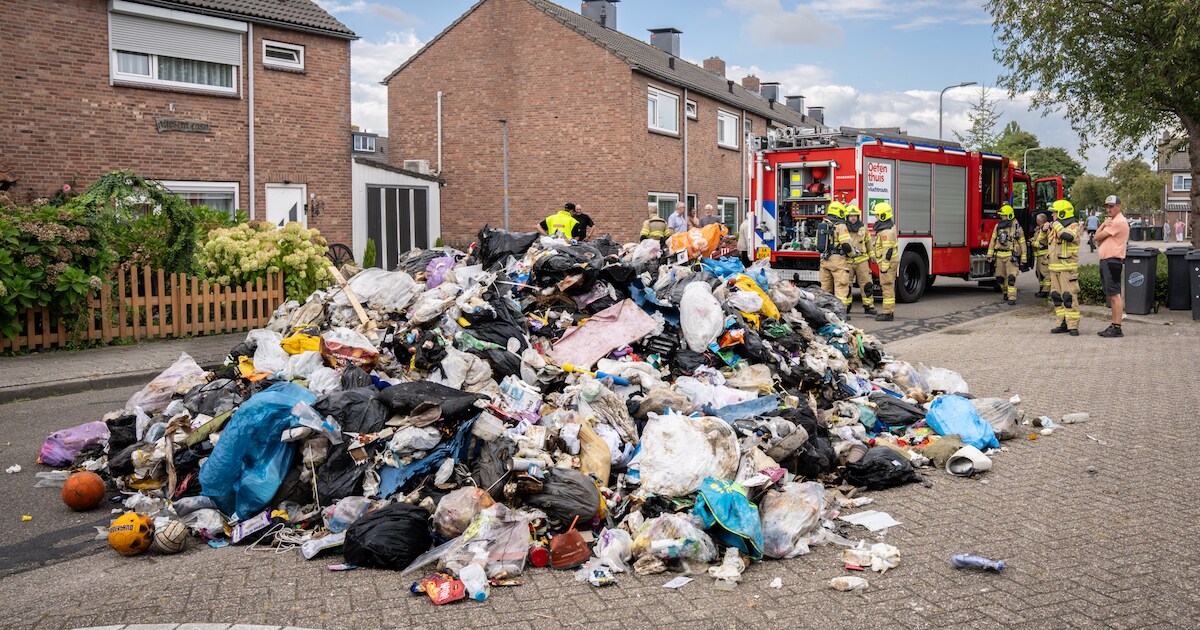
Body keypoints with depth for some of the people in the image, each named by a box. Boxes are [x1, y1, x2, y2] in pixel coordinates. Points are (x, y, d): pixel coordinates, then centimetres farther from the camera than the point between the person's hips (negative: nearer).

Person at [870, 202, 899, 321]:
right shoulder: (890, 225, 13)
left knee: (887, 287, -8)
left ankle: (888, 313, -6)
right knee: (889, 286, 15)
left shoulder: (886, 231, -21)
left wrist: (884, 266, -22)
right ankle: (890, 311, 21)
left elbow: (888, 251, -24)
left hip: (888, 262, -11)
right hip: (891, 261, 11)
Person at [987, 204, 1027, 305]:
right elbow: (993, 241, 11)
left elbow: (1022, 244, 2)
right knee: (1000, 277, 10)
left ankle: (1012, 297, -12)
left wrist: (1023, 260, 1)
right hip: (999, 256, 4)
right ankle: (1005, 292, 33)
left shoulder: (1017, 227, -1)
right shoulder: (998, 226, 8)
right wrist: (990, 255, 5)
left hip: (1011, 256, -4)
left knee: (1011, 278, -13)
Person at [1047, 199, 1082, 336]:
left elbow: (1068, 236, -29)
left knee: (1069, 296, -11)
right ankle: (1063, 324, 16)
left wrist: (1057, 225, -17)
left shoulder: (1073, 226, -7)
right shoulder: (1055, 226, 17)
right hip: (1054, 268, 9)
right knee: (1056, 296, 9)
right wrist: (1044, 229, 11)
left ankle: (1073, 326, -9)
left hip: (1068, 268, -9)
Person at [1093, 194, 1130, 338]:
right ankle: (1113, 325, 17)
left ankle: (1117, 328, -13)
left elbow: (1098, 237, -11)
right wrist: (1104, 225, 0)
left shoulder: (1119, 221, -12)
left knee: (1115, 294, -12)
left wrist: (1103, 226, 8)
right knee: (1111, 295, 12)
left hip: (1112, 260, -11)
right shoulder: (1112, 221, 22)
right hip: (1106, 261, 11)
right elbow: (1098, 239, 15)